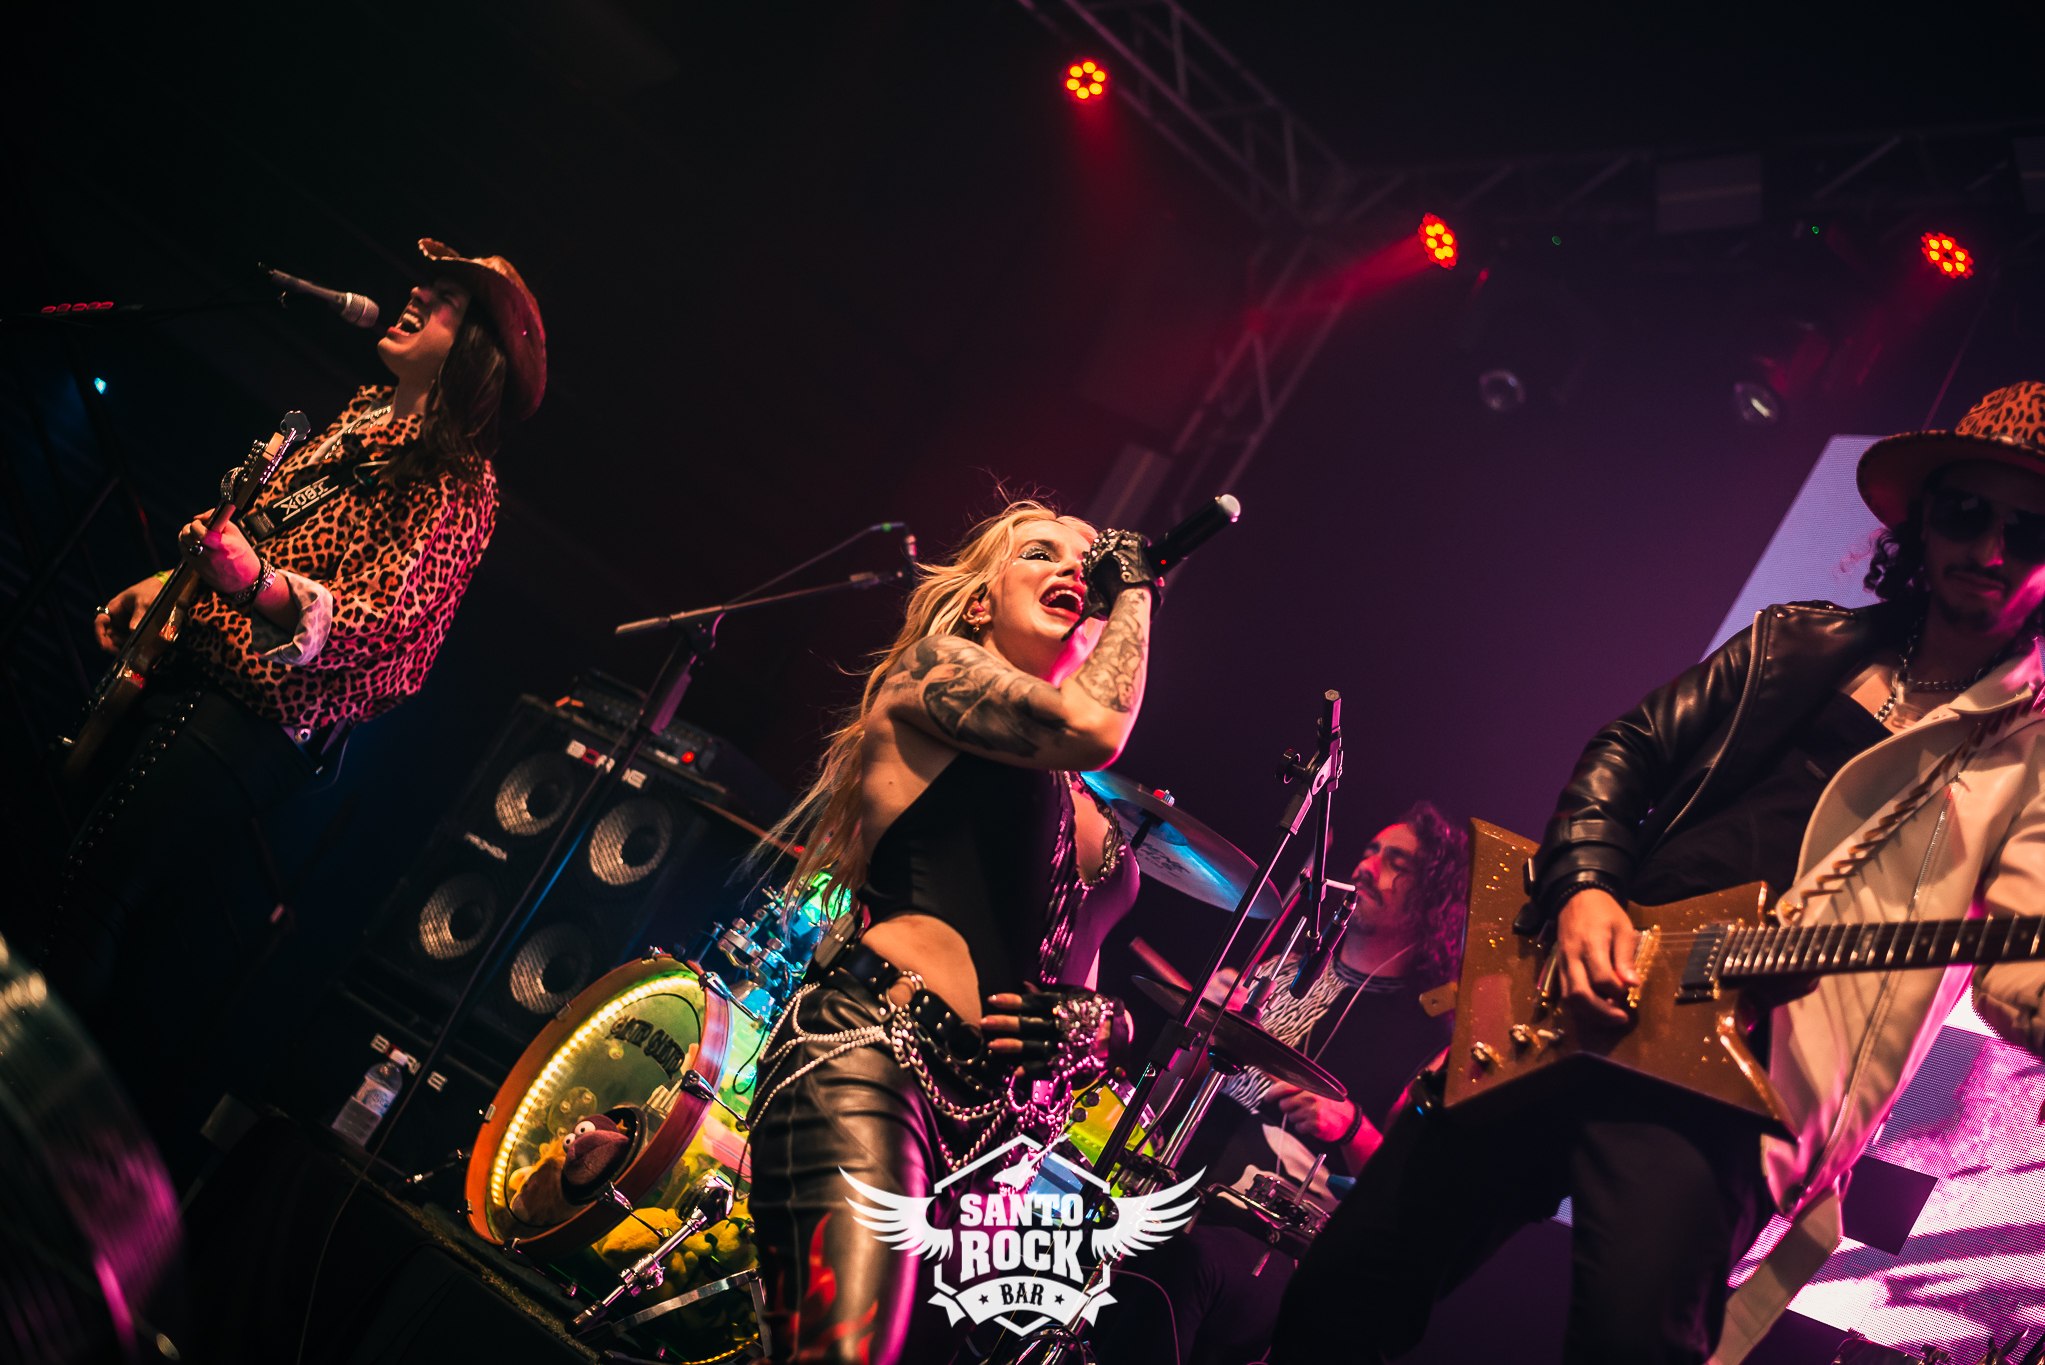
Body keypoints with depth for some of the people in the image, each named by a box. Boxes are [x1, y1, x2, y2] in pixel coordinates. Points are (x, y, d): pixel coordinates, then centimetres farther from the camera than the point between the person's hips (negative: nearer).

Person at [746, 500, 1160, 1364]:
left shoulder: (1091, 814, 27)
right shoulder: (930, 670, 9)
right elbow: (1089, 726, -9)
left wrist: (1091, 1018, 3)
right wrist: (1137, 589, 7)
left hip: (999, 1129, 7)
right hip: (871, 1063, -7)